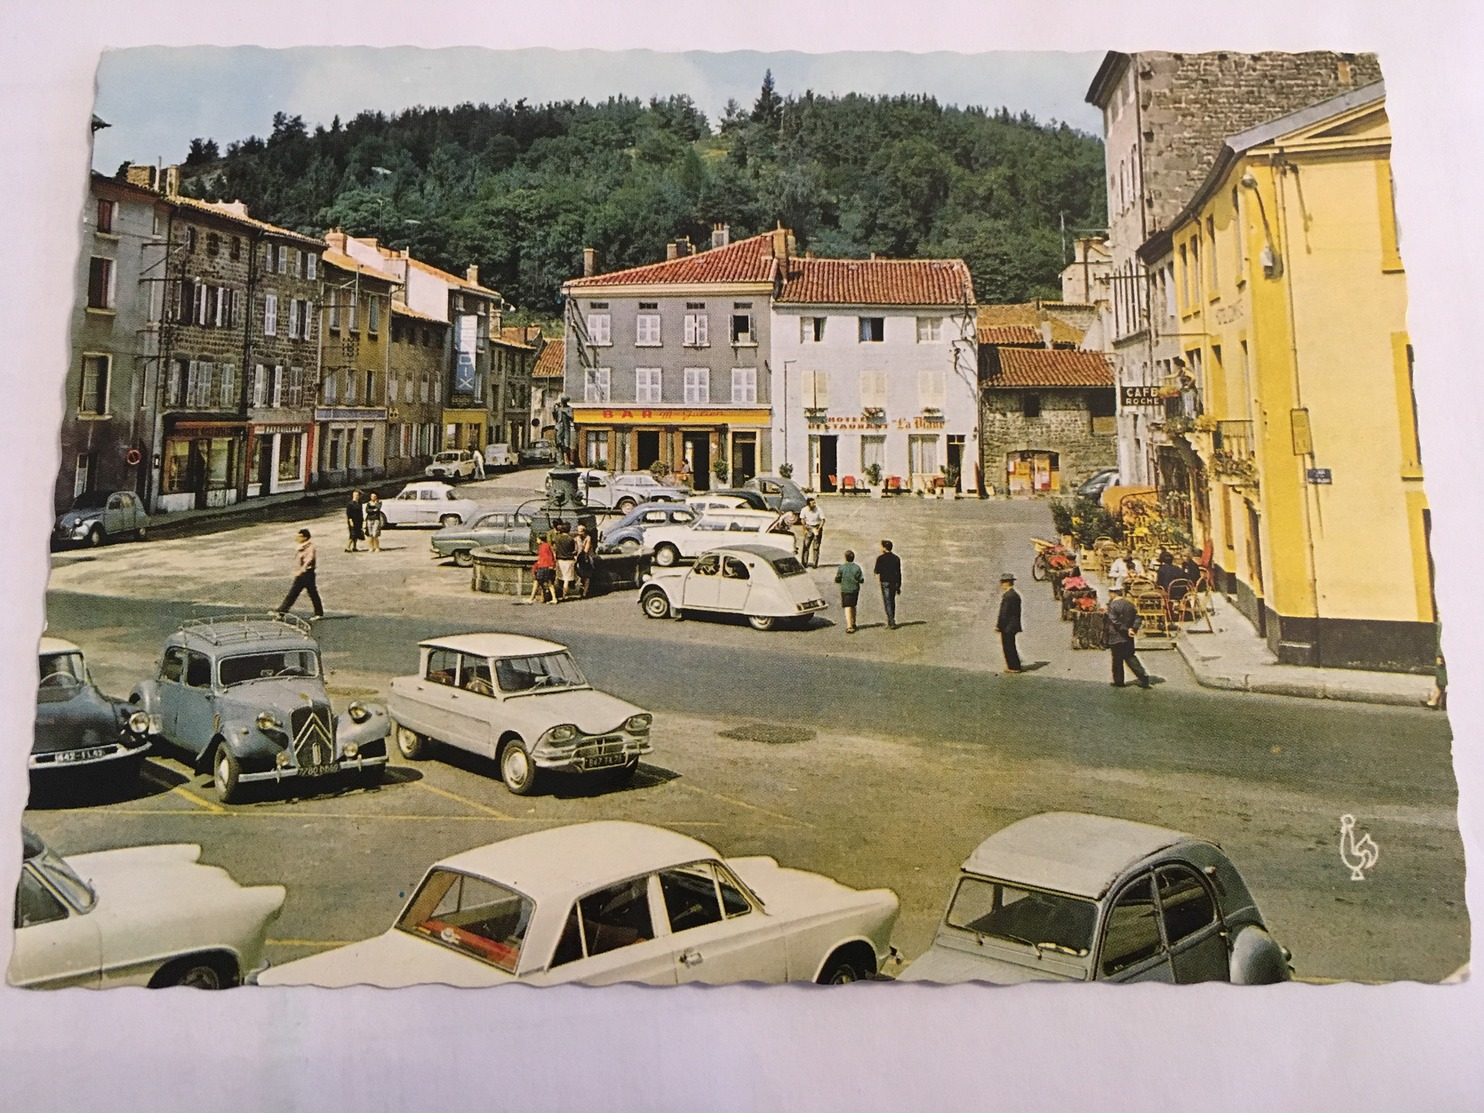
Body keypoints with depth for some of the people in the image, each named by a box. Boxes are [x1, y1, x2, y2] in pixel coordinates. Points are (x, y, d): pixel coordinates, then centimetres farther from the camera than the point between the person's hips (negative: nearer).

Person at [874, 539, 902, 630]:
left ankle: (891, 623, -11)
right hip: (894, 582, 5)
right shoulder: (896, 558, 7)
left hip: (885, 582, -5)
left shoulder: (881, 558, -8)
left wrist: (874, 570, 16)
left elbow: (877, 571, -6)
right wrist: (899, 586, 13)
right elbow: (899, 573, 9)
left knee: (887, 603, -4)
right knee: (892, 602, 16)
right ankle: (891, 621, 22)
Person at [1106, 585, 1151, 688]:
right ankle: (1142, 675, 4)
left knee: (1117, 660, 6)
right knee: (1130, 657, 16)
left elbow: (1115, 622, -20)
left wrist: (1126, 630, -15)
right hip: (1128, 638, 6)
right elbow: (1138, 618, 2)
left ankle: (1118, 681, 15)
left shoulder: (1112, 605, -15)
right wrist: (1134, 628, -7)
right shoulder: (1129, 604, 5)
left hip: (1116, 638, -6)